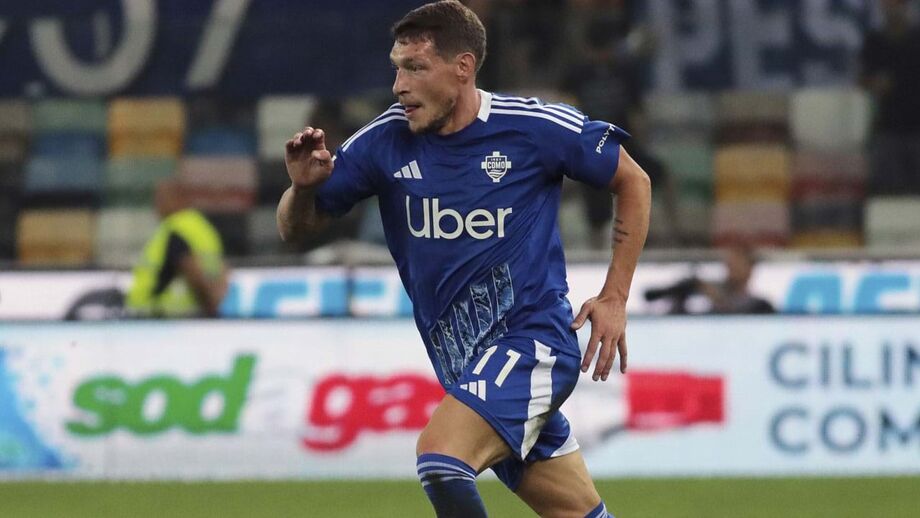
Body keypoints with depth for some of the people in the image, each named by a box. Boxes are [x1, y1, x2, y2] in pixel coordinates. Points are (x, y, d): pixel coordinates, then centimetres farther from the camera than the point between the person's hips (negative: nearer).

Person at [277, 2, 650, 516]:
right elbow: (296, 227, 7)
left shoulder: (534, 128, -10)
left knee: (440, 459, -28)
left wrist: (615, 298, 1)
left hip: (533, 340, -5)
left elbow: (634, 182, 4)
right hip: (463, 362, 5)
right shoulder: (385, 141, -1)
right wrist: (303, 186, -17)